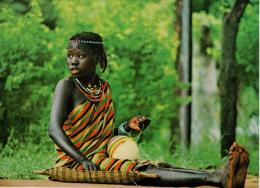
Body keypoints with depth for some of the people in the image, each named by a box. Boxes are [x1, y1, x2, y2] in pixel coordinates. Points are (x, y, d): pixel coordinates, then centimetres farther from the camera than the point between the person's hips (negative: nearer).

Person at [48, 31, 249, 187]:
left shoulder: (103, 88, 15)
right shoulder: (66, 86, -5)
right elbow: (54, 129, -18)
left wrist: (127, 126, 2)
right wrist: (82, 160, -30)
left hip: (102, 159, 7)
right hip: (74, 163, -7)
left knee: (157, 167, -19)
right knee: (139, 170, -28)